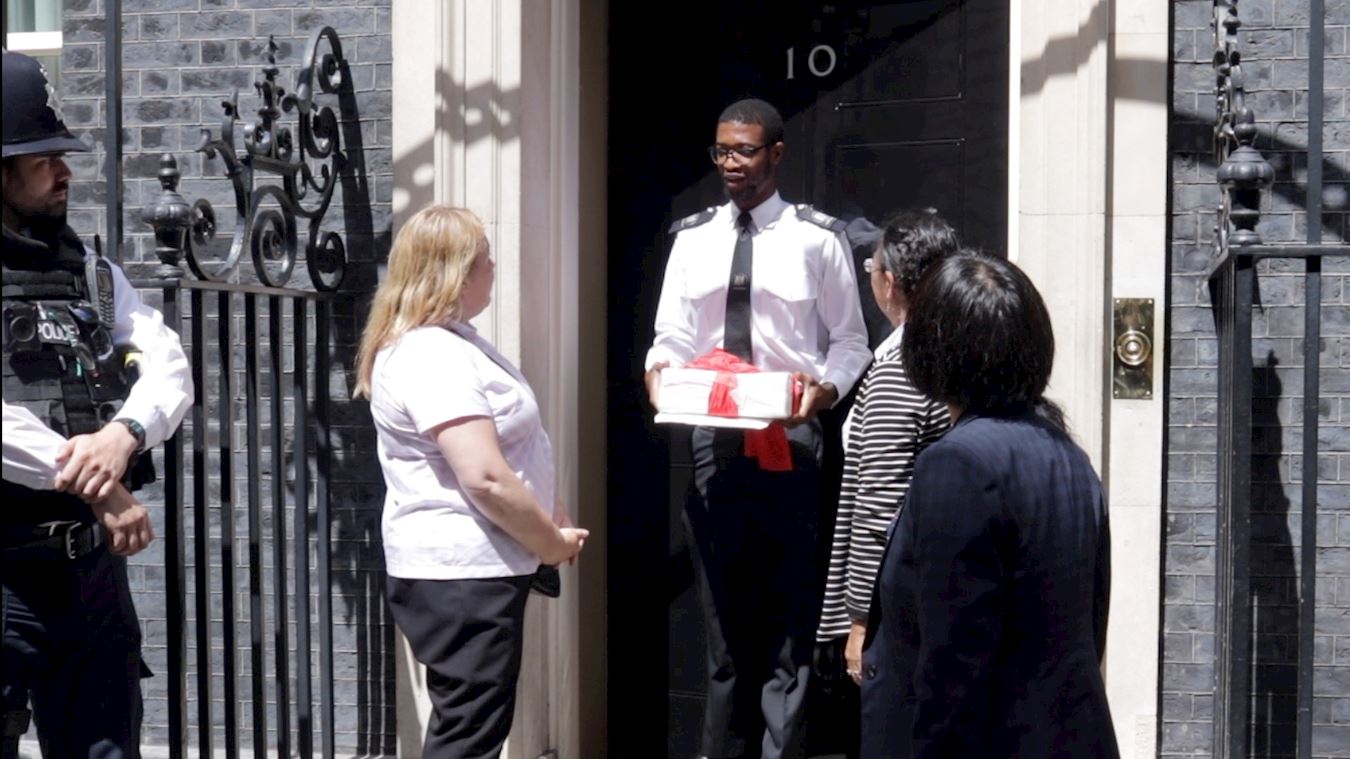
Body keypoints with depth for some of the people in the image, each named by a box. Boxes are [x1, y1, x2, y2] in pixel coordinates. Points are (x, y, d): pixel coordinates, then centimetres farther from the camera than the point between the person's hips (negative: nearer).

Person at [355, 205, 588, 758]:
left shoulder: (450, 342, 13)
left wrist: (553, 520, 7)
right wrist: (551, 542, -13)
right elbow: (486, 478, -26)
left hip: (468, 567, 11)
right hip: (461, 572, -11)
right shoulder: (431, 358, -21)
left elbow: (510, 456, 20)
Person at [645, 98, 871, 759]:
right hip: (712, 436, 4)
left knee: (787, 608, 2)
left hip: (789, 437, -4)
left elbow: (850, 341, 1)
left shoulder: (817, 238, -3)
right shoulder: (692, 237, 8)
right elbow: (672, 333, 7)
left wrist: (827, 386, -18)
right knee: (721, 605, 13)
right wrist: (659, 366, -14)